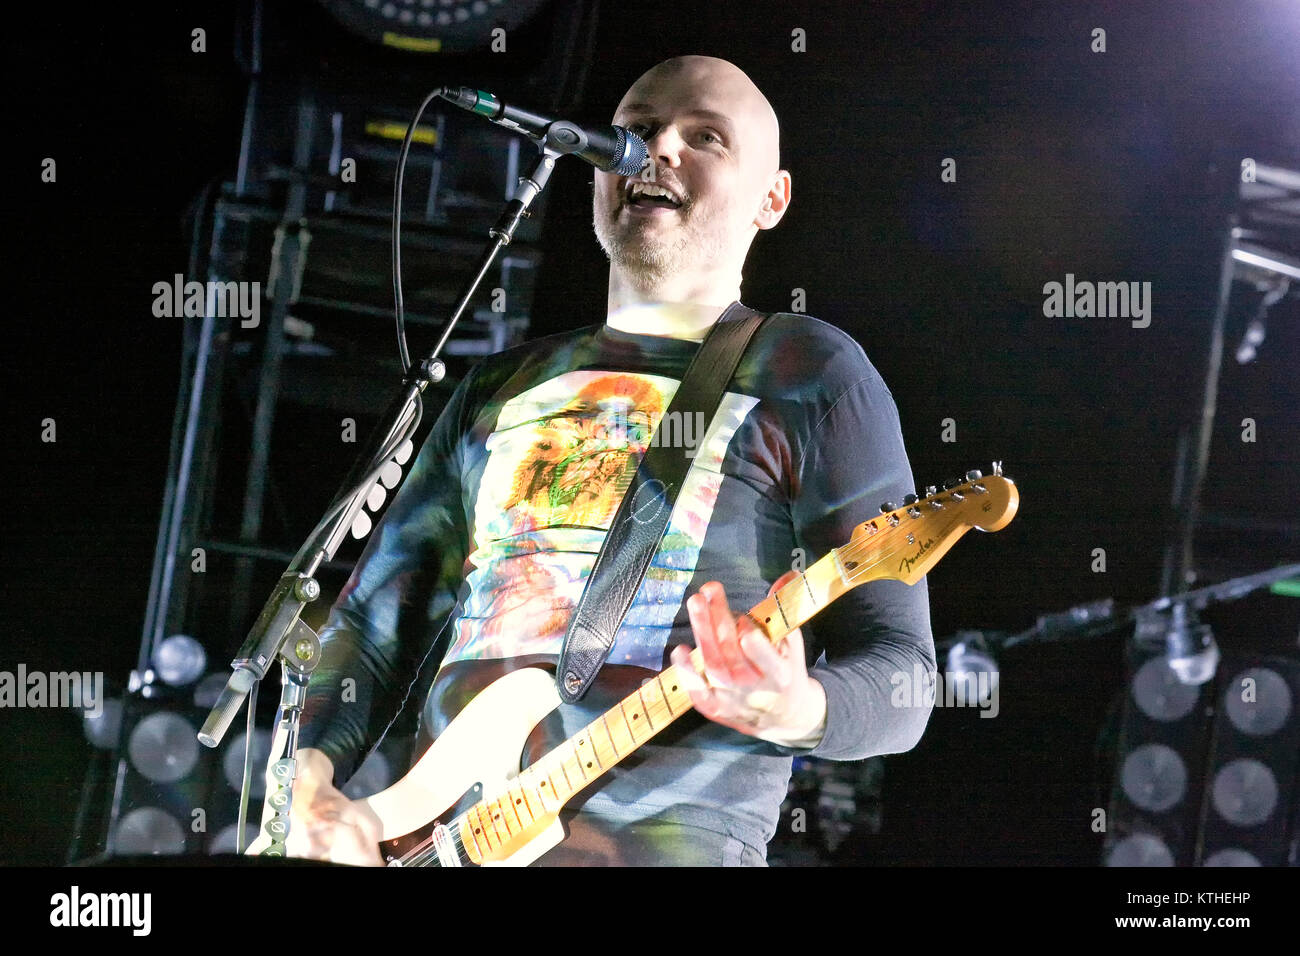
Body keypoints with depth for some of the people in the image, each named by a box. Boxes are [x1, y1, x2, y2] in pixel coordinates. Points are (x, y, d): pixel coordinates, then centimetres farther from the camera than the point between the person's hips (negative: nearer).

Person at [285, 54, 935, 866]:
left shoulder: (807, 373, 4)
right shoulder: (502, 387, 19)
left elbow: (900, 677, -1)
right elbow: (376, 622, 18)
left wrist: (799, 710, -21)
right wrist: (310, 787, 1)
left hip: (661, 837, -4)